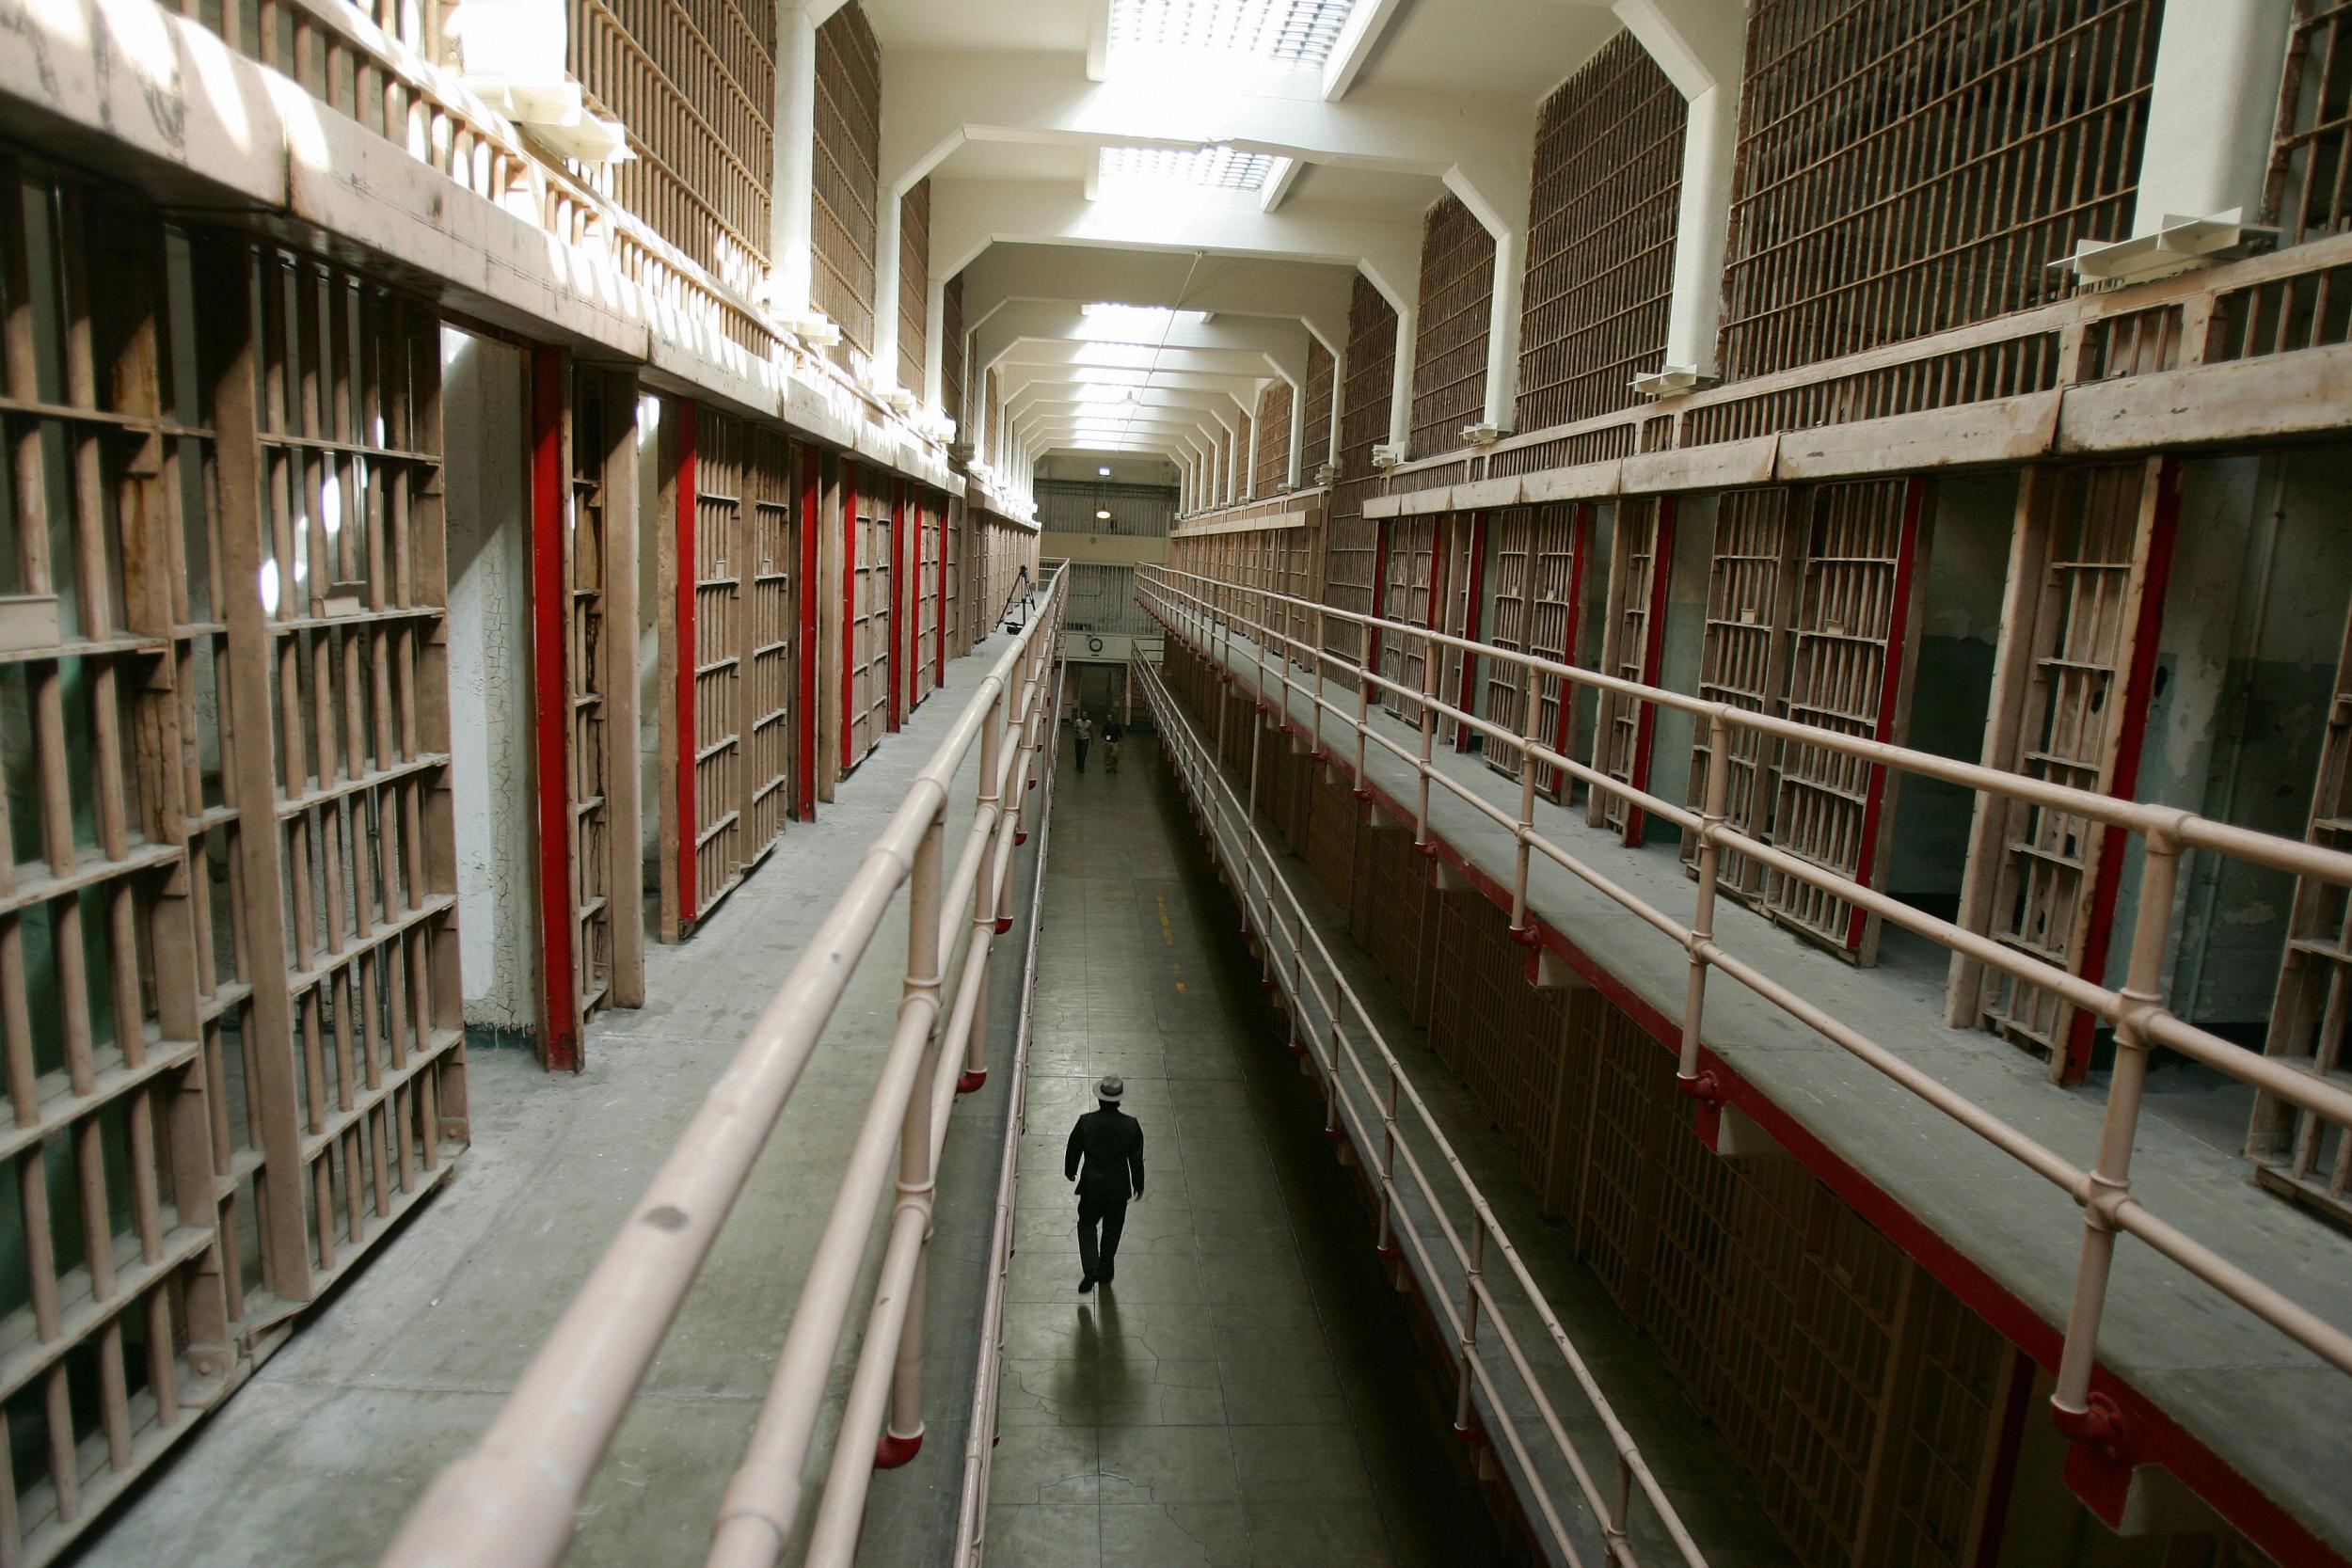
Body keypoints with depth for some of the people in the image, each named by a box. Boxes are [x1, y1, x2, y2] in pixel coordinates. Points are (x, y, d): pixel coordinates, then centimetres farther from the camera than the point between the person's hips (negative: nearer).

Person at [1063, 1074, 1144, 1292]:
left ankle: (1090, 1270, 1)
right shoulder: (1131, 1125, -15)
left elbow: (1073, 1150, -3)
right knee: (1112, 1229, 20)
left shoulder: (1086, 1122, -16)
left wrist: (1070, 1172, 17)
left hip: (1091, 1185, 0)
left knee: (1087, 1225, 17)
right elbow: (1137, 1159, -5)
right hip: (1119, 1186, 1)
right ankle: (1105, 1270, 31)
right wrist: (1139, 1185, 10)